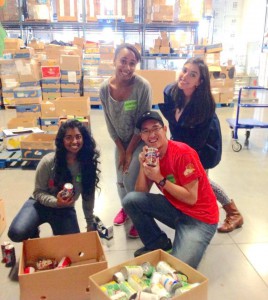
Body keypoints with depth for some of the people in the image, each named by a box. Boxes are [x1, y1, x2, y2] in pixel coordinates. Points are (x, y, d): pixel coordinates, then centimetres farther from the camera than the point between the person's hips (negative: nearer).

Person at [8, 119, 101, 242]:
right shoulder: (48, 161, -21)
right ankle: (34, 232, 11)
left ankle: (59, 233, 25)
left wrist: (90, 224, 4)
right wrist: (56, 201, -33)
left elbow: (88, 195, -3)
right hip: (41, 204, -2)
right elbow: (38, 192, -12)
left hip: (65, 209, 2)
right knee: (16, 233, -27)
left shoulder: (88, 163, -14)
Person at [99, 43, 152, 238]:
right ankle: (125, 208, 43)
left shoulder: (142, 86, -26)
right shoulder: (105, 88, -15)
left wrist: (129, 151, -14)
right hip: (121, 141, 4)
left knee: (132, 180, -6)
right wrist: (120, 150, -3)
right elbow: (110, 123, -5)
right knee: (121, 180, 15)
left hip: (140, 141, -4)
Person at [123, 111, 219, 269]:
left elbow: (191, 198, -21)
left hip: (200, 218, -6)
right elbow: (141, 193, -4)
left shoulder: (183, 153, -21)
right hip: (175, 209, 6)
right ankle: (157, 243, 7)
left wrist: (159, 179, -24)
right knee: (131, 200, -11)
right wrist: (143, 166, -17)